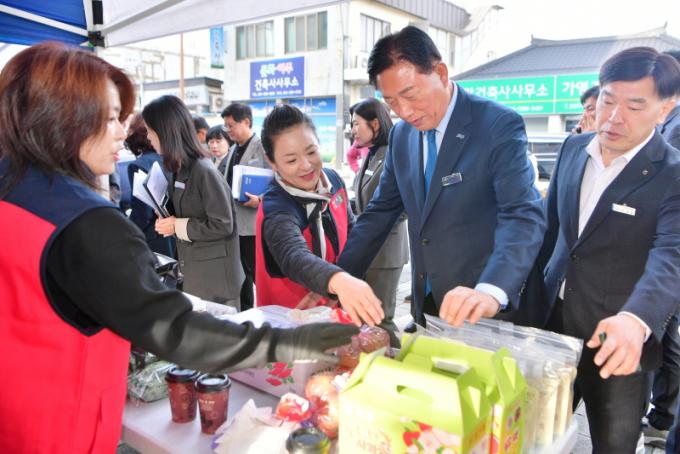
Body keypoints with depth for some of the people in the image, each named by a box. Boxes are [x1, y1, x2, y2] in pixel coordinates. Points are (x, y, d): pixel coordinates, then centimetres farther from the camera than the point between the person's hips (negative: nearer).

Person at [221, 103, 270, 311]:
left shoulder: (262, 147, -9)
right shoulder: (233, 150, 16)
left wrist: (260, 200, -26)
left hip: (253, 223, -8)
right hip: (235, 221, 8)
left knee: (258, 272, -1)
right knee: (241, 272, 15)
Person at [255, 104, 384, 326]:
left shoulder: (333, 180, -9)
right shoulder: (276, 211, -29)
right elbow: (295, 259, -47)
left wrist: (328, 286, -11)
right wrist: (338, 280, -66)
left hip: (332, 307, 6)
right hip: (289, 316, -5)